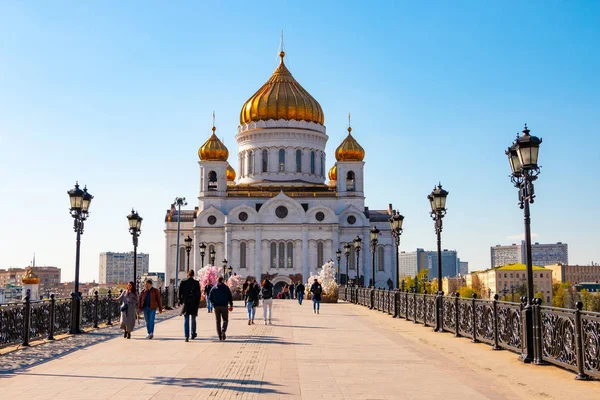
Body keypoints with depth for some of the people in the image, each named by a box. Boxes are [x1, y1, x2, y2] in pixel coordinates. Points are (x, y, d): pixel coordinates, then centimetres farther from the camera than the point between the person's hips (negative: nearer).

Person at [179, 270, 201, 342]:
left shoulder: (183, 282, -2)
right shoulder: (196, 283, -5)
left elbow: (180, 292, 1)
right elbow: (199, 293, -3)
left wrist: (180, 301, 10)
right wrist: (198, 303, 6)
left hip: (186, 303, 0)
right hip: (194, 303, 0)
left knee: (186, 320, 2)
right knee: (193, 320, 16)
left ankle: (186, 336, -6)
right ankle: (193, 334, 24)